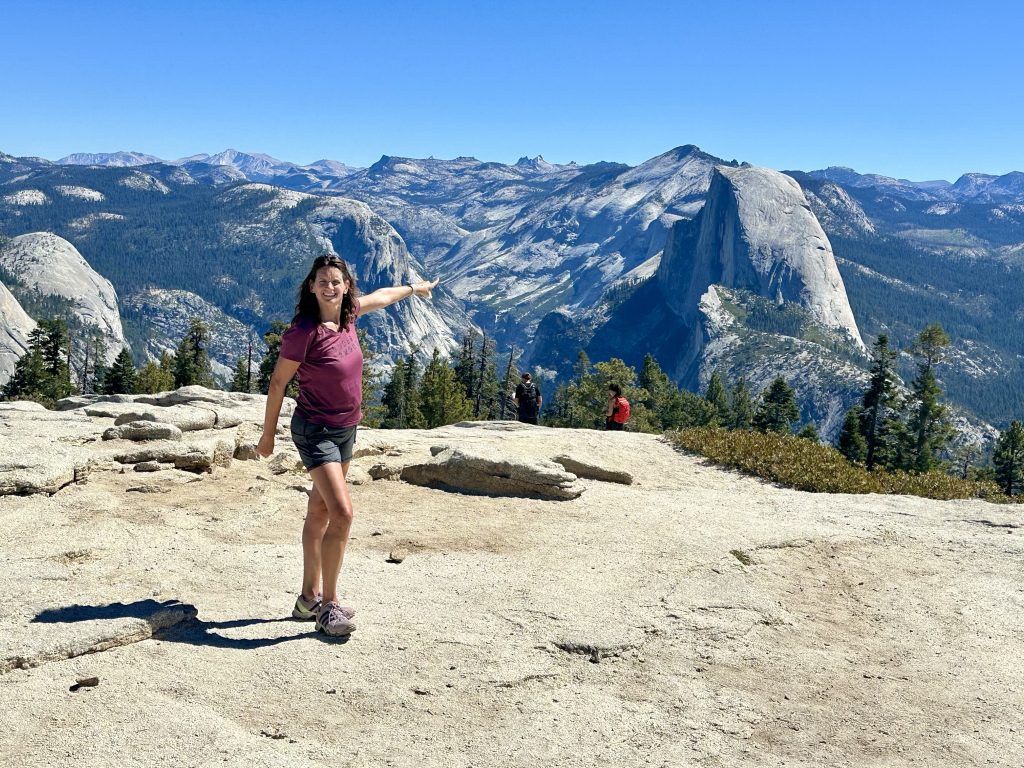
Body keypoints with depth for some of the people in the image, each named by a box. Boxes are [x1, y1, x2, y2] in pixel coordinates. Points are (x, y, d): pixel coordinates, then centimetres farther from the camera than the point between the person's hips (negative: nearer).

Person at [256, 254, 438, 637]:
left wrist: (413, 287, 37)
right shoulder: (304, 330, -21)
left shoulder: (347, 314, -1)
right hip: (315, 431, -8)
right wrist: (268, 434, -5)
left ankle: (309, 598, 25)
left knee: (320, 514, 15)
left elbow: (379, 297, 21)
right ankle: (329, 605, -4)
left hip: (346, 429, 8)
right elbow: (278, 382, -12)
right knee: (342, 513, -17)